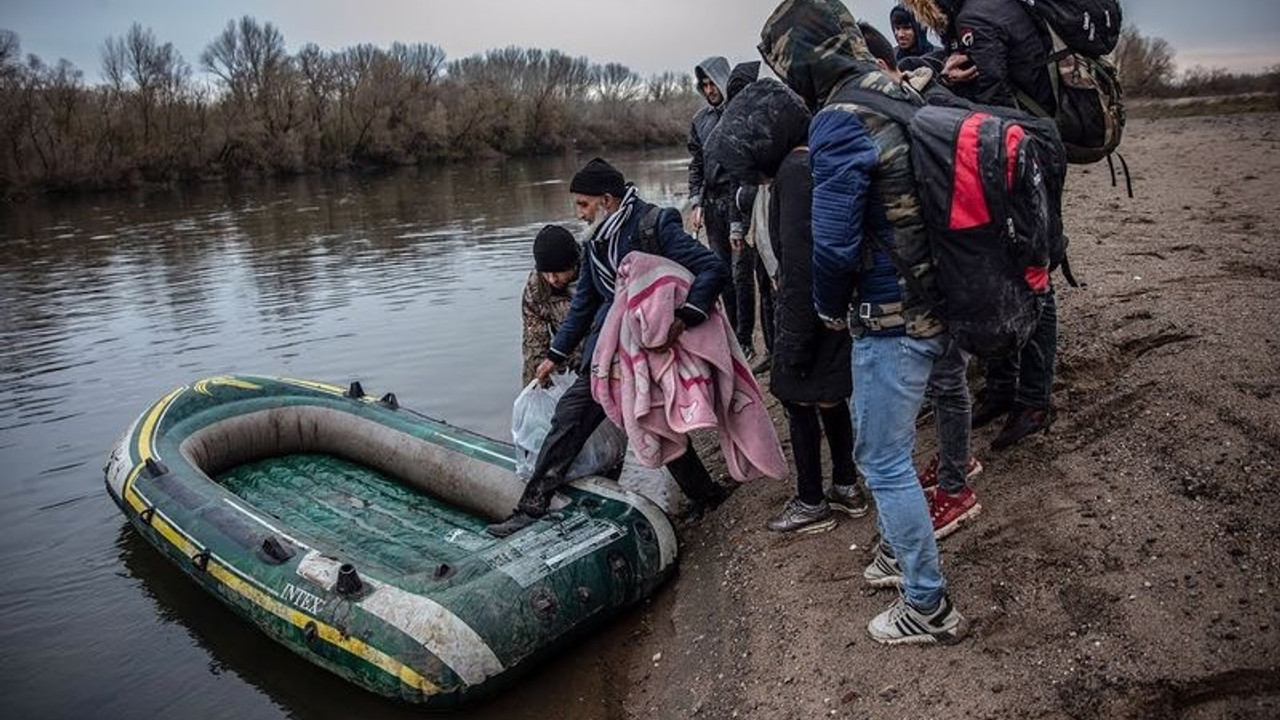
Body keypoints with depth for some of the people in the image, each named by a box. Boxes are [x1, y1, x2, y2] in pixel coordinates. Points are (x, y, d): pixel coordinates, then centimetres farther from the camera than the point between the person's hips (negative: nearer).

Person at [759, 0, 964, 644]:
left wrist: (830, 307, -4)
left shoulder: (840, 122, -20)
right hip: (932, 303, 9)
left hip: (889, 321, -9)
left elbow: (833, 241, -22)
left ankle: (930, 608, 16)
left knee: (883, 461, 3)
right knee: (880, 440, 24)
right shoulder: (900, 97, 8)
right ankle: (903, 549, 42)